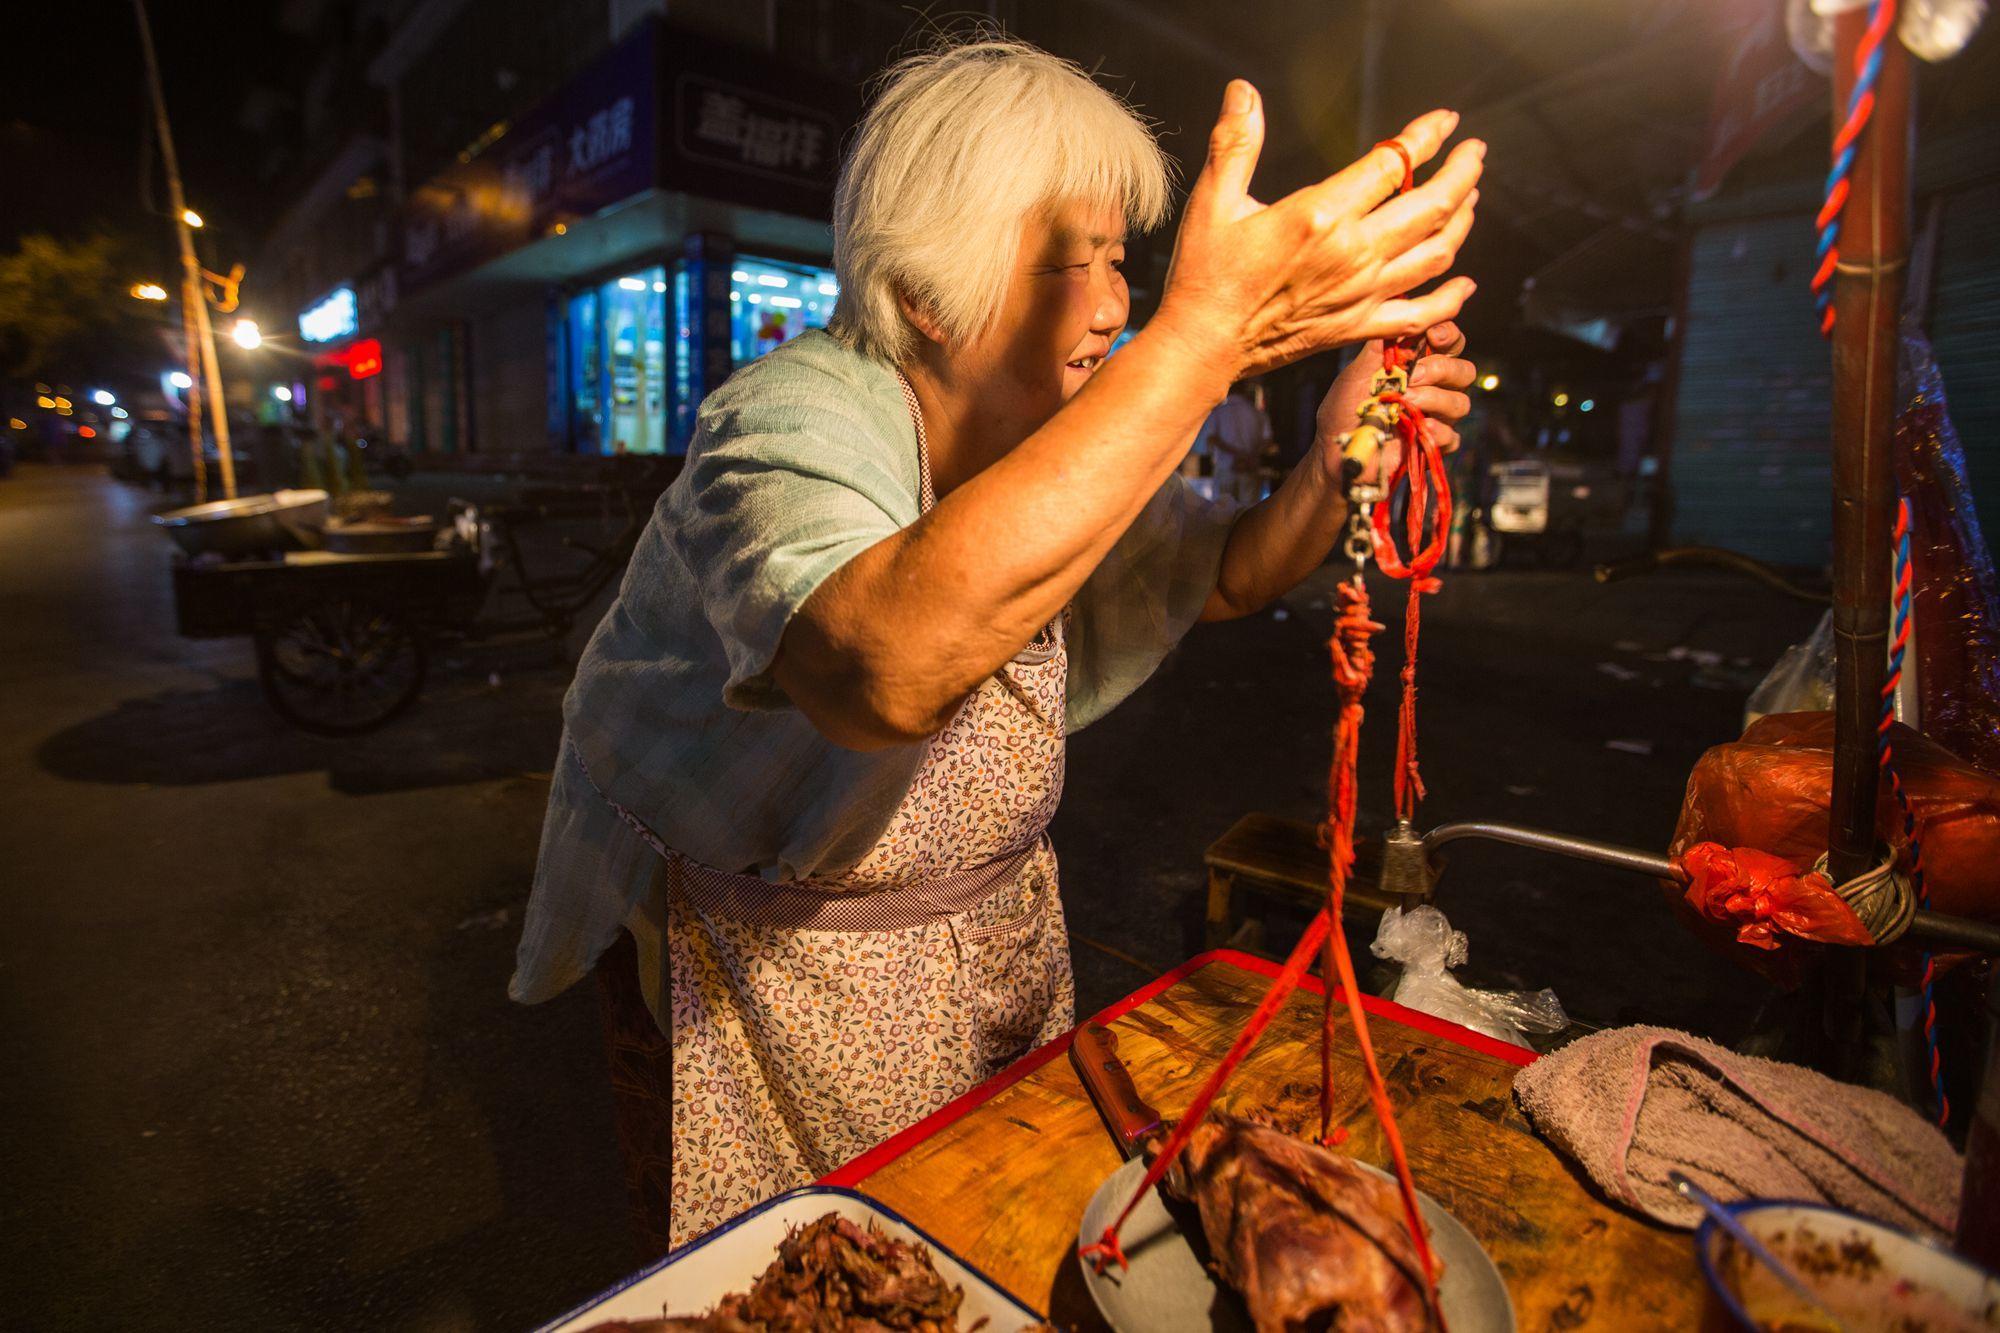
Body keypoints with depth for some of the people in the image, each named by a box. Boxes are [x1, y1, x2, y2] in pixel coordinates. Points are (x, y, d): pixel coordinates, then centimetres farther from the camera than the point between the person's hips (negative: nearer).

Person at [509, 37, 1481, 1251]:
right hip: (764, 976, -5)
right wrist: (1208, 332, -47)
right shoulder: (791, 428, -27)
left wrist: (1339, 466, -14)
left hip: (995, 946, 6)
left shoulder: (1058, 435, -4)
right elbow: (895, 666, -49)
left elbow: (1225, 578, 6)